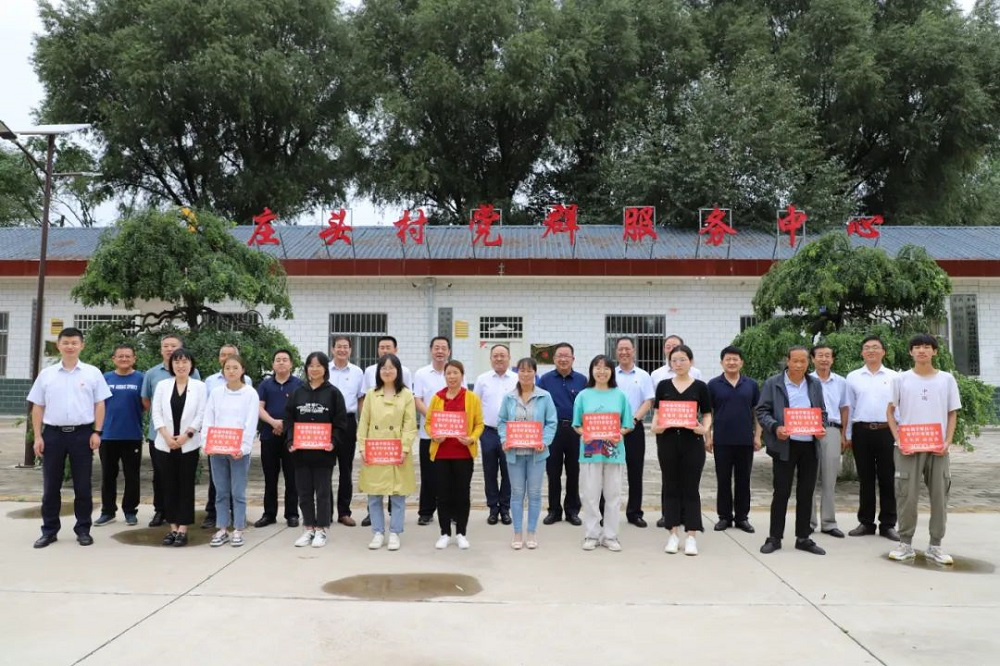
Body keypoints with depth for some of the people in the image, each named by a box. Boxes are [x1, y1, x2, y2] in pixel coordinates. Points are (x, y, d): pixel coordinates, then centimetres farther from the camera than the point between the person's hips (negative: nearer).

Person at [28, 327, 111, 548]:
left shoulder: (92, 373, 2)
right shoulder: (46, 374, 6)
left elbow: (99, 404, 2)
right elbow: (38, 407, 7)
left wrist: (97, 432, -5)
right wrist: (38, 436, 1)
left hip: (82, 433, -1)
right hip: (53, 433, 2)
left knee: (82, 485, 5)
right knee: (51, 485, 8)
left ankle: (83, 529, 14)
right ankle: (49, 530, 18)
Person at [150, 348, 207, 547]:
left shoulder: (199, 386, 2)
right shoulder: (162, 385, 8)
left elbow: (201, 415, -3)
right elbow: (156, 413, 2)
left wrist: (186, 435, -13)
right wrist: (167, 436, -10)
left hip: (188, 445, -2)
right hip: (165, 444, 2)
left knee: (186, 486, 0)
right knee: (169, 486, 6)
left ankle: (183, 529, 5)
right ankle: (172, 527, 14)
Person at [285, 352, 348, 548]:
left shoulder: (333, 393, -1)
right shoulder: (298, 393, 9)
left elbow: (340, 422, -3)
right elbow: (289, 419, 8)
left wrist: (333, 442, -16)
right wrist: (290, 441, -6)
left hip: (324, 451, -3)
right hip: (301, 451, 3)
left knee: (322, 492, 4)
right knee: (304, 492, 9)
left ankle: (321, 530, 14)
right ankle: (308, 529, 20)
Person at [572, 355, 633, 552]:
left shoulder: (619, 395, 6)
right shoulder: (584, 395, 5)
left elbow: (627, 425, 6)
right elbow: (577, 425, 6)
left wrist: (619, 434, -13)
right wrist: (583, 434, -14)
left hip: (614, 450, 1)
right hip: (590, 450, 0)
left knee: (613, 494, 5)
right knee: (590, 494, 2)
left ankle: (610, 536, 16)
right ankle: (591, 535, 14)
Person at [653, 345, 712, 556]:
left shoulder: (700, 386, 2)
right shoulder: (663, 385, 5)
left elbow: (707, 414, 4)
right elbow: (658, 412, 8)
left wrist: (705, 428, -16)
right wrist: (655, 426, -11)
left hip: (692, 441, -1)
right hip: (668, 440, 2)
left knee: (691, 488, 2)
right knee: (671, 487, 6)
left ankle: (691, 536, 8)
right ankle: (673, 534, 14)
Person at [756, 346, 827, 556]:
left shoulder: (815, 385, 12)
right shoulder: (773, 383, 0)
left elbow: (822, 412, 16)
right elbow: (762, 411, -2)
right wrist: (775, 428, -18)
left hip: (810, 446, 4)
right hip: (785, 445, -3)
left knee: (806, 493, 8)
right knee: (781, 492, 1)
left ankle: (803, 538, 19)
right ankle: (774, 538, 11)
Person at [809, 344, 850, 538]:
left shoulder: (841, 382, 10)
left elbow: (844, 409, 15)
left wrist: (843, 434, 11)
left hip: (832, 430, 2)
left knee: (829, 479, 5)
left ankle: (828, 522, 11)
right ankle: (808, 521, 9)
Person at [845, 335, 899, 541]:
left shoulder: (893, 377, 5)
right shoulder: (853, 377, 7)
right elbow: (848, 407, 9)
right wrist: (848, 435, 7)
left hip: (886, 431, -1)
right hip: (862, 431, 1)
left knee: (887, 478, 3)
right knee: (865, 479, 8)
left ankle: (888, 524, 12)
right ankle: (866, 522, 17)